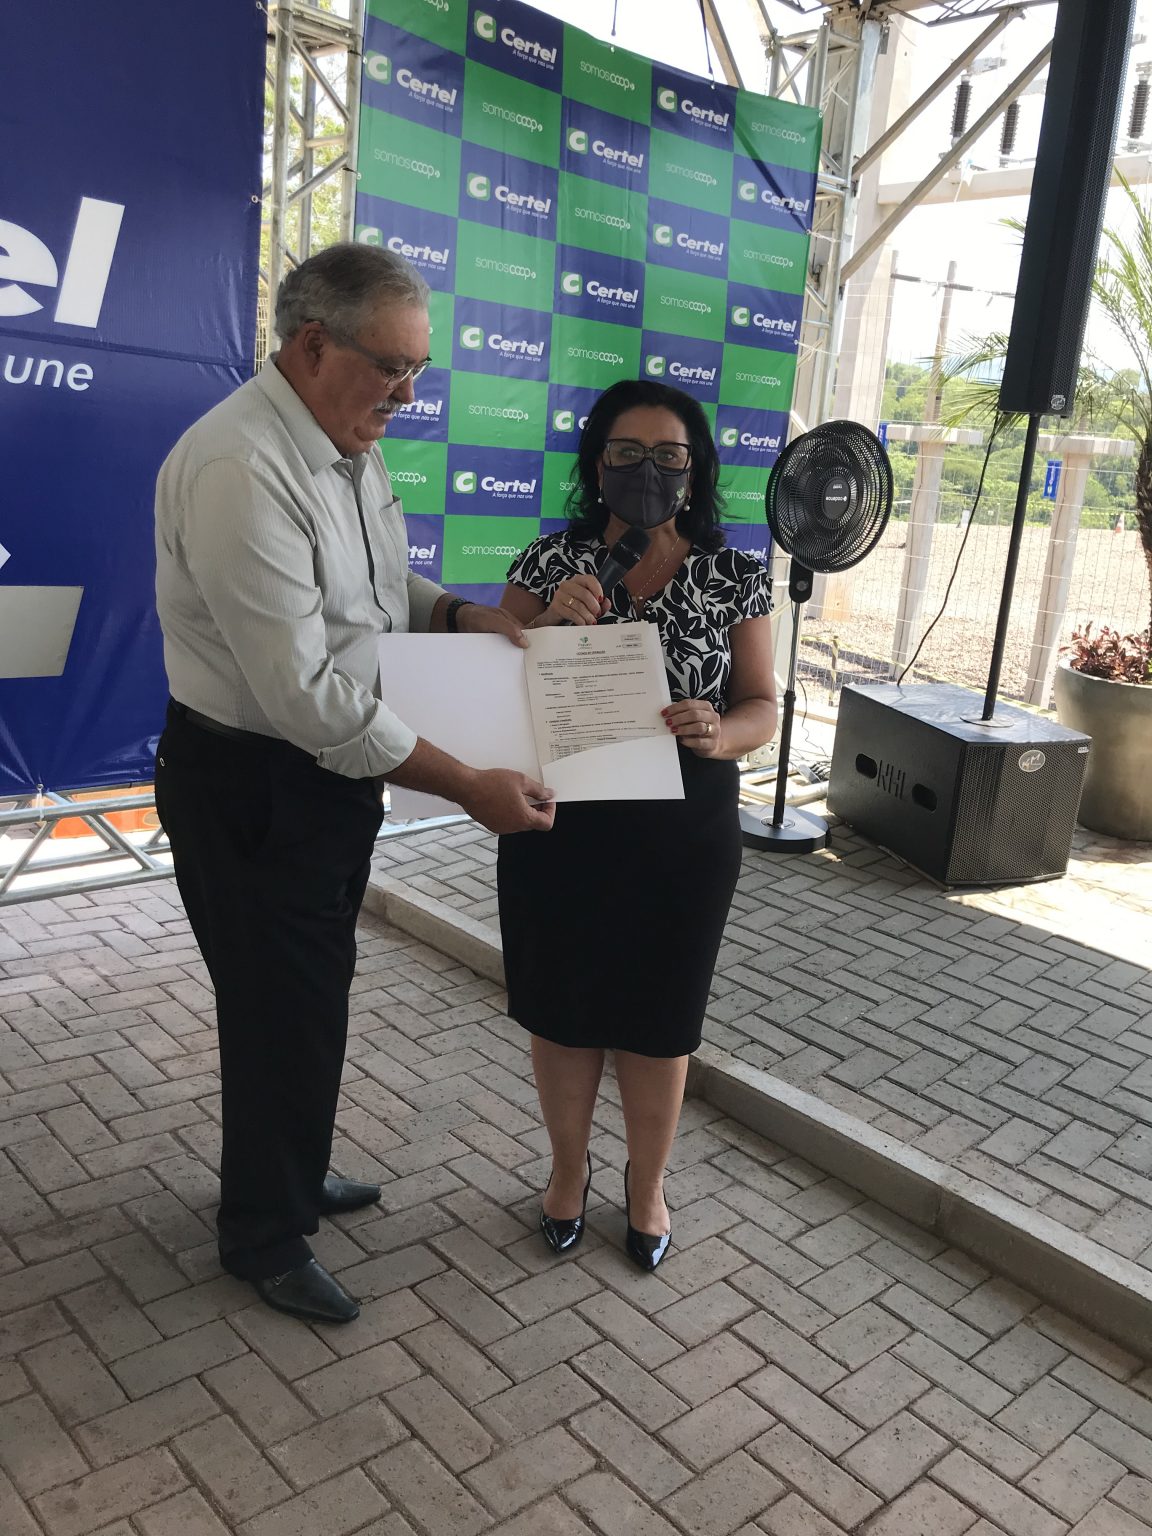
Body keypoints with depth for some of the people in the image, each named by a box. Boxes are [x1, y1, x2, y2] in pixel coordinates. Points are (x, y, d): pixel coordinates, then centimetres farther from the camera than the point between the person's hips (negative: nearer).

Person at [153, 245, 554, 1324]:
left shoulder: (349, 447, 5)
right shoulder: (239, 470, -26)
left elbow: (379, 591, 19)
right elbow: (304, 695, -30)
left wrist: (467, 615, -1)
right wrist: (468, 785, -27)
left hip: (336, 763, 9)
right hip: (251, 782, -9)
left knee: (308, 991, 22)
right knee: (282, 1006, 6)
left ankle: (292, 1176, 46)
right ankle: (264, 1237, 30)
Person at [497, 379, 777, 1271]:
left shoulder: (733, 580, -2)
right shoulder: (551, 562, -2)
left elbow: (763, 708, 0)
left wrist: (718, 734, -23)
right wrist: (549, 621, -21)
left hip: (681, 839, 0)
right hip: (558, 830, 1)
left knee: (657, 1023, 14)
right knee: (562, 1011, 15)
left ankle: (647, 1183, 41)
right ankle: (569, 1169, 42)